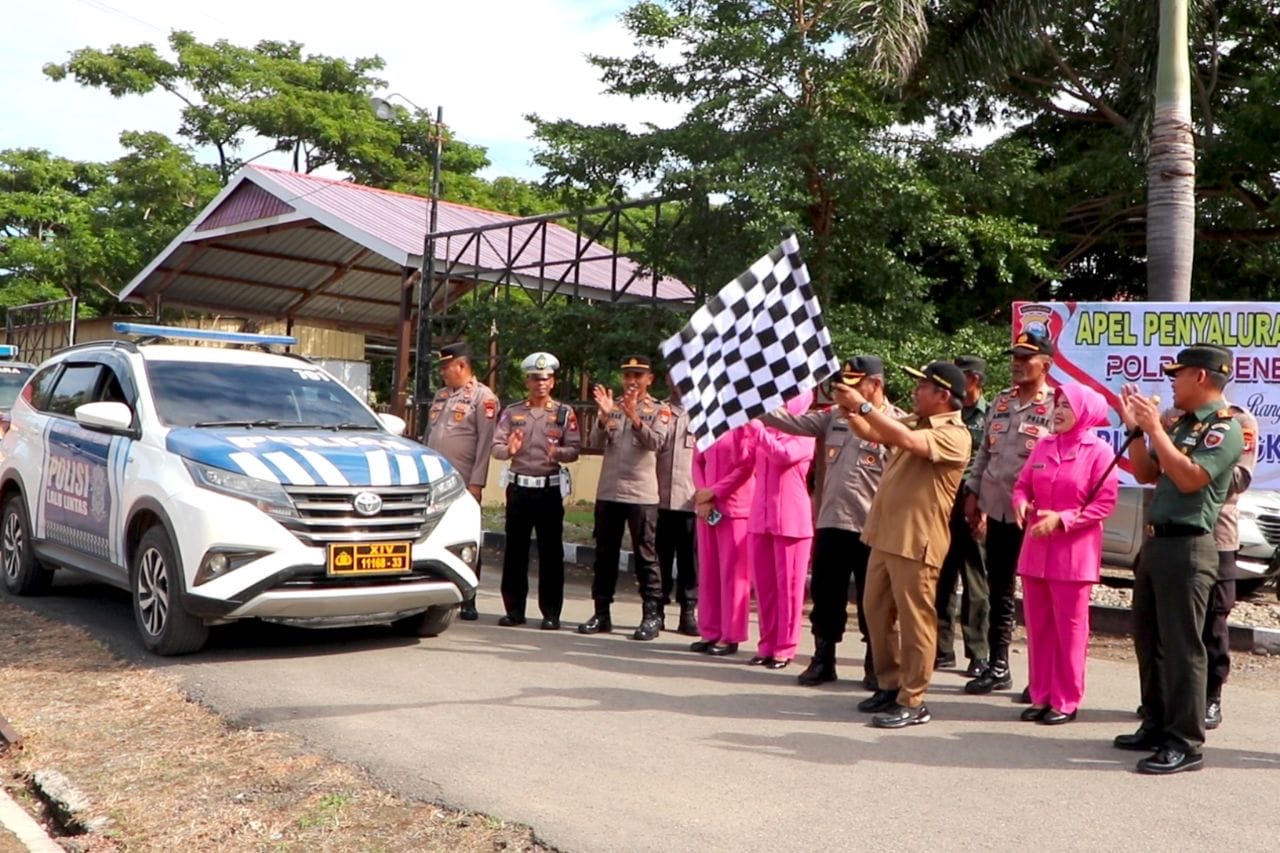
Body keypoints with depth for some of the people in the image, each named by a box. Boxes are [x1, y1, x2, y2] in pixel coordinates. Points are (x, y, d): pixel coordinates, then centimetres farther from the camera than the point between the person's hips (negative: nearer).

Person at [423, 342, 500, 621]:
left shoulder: (483, 397, -5)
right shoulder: (440, 396, 18)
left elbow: (485, 443, -11)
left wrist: (476, 482, -16)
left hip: (463, 484, -7)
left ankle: (468, 602, 6)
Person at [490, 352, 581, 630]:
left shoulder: (564, 413, 3)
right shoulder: (512, 412, 8)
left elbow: (574, 448, -5)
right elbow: (495, 447, 1)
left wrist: (558, 452, -26)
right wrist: (508, 450, -22)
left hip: (550, 489, -2)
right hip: (519, 487, 2)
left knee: (551, 552, 1)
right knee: (515, 549, 6)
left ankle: (551, 612, 8)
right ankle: (514, 609, 16)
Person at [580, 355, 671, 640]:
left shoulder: (659, 410, 1)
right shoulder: (612, 406, 10)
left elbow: (655, 442, -15)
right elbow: (596, 441, -3)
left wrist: (633, 416, -30)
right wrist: (605, 415, -22)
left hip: (642, 495, -4)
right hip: (608, 492, 4)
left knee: (645, 556, -1)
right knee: (604, 553, 9)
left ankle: (652, 614, 4)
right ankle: (601, 612, 16)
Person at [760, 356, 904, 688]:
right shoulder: (835, 416, 9)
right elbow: (794, 422, 5)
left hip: (873, 529, -5)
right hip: (831, 523, 5)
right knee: (825, 596, 12)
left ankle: (874, 665, 22)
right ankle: (823, 660, 25)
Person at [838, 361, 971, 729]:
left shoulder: (955, 435, -13)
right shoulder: (914, 422, 15)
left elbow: (908, 441, -29)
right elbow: (870, 433, 15)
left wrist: (863, 405, -27)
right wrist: (849, 409, -3)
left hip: (916, 541, -9)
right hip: (885, 534, 9)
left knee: (914, 621, -1)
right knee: (876, 612, 14)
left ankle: (913, 702, 6)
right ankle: (889, 685, 27)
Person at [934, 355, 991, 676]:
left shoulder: (990, 416, -2)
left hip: (972, 506, -5)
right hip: (943, 503, 5)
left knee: (975, 583, 1)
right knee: (941, 580, 8)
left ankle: (978, 654, 7)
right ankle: (942, 649, 17)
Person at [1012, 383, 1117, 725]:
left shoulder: (1099, 451, -7)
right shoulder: (1042, 447, 10)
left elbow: (1105, 502, -11)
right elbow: (1022, 484, 13)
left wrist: (1061, 520, -18)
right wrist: (1021, 504, -10)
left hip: (1074, 553, -6)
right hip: (1036, 549, 6)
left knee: (1069, 629, 2)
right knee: (1038, 627, 9)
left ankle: (1066, 702, 10)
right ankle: (1041, 697, 18)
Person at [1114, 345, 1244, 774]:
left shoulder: (1225, 428, -10)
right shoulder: (1180, 425, 17)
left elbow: (1189, 478, -23)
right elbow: (1146, 474, 20)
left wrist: (1154, 428, -18)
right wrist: (1135, 427, 10)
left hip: (1187, 547, -9)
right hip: (1156, 543, 9)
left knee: (1181, 646, -6)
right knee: (1148, 639, 15)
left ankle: (1185, 743, 0)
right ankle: (1157, 726, 26)